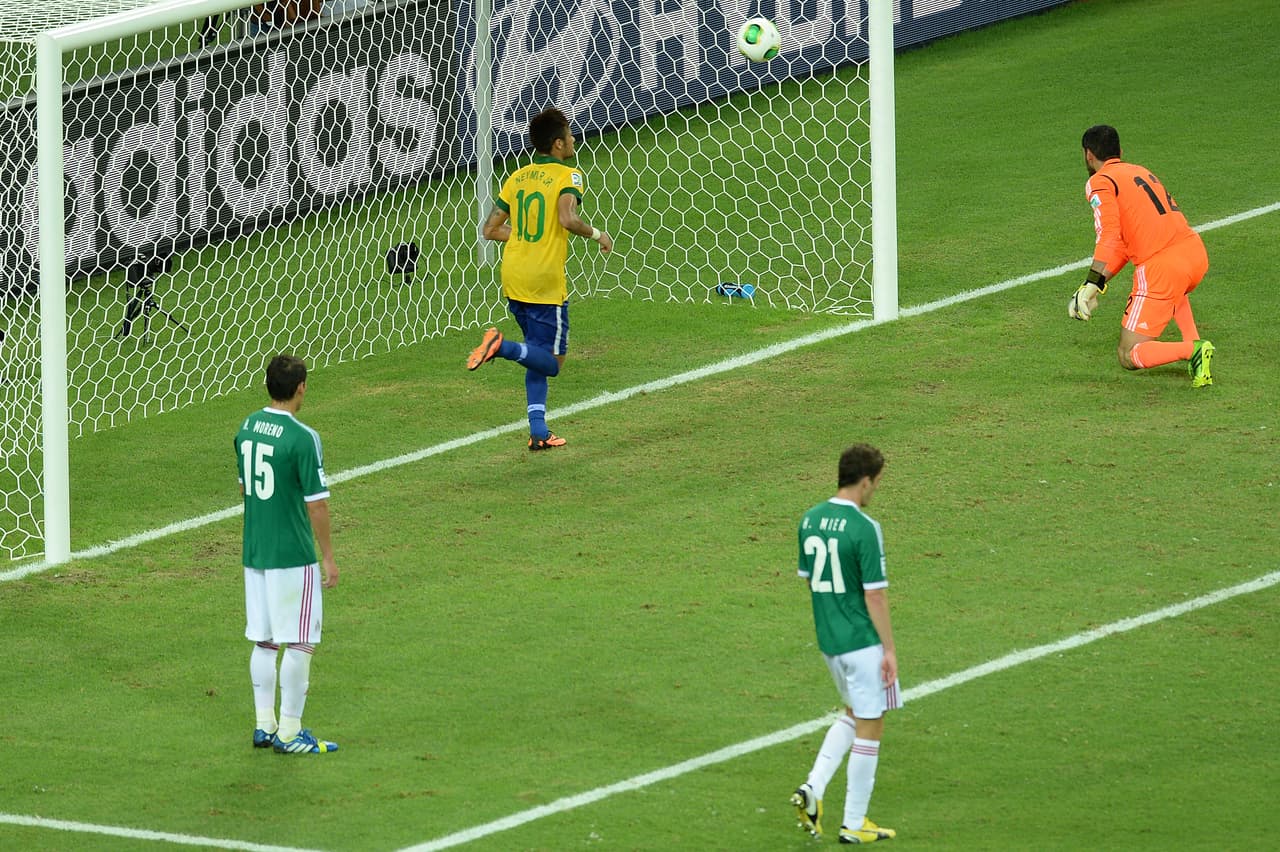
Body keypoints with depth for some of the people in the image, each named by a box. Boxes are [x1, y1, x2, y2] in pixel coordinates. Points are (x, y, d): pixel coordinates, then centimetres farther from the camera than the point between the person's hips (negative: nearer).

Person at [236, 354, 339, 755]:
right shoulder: (302, 438, -17)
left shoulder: (248, 427, 5)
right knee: (300, 643, -1)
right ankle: (289, 732, 1)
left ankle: (265, 725, 18)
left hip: (254, 552, 8)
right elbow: (316, 502, -15)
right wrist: (328, 556, -7)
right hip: (293, 555, -7)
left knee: (264, 642, 14)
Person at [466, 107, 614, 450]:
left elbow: (491, 229, 12)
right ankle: (502, 346, -25)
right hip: (545, 282, -7)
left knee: (539, 356, 19)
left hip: (513, 280, 7)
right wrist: (598, 235, -8)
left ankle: (538, 431, 10)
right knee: (552, 362, 1)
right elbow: (568, 218, -25)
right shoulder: (568, 175, -7)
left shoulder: (518, 177, 12)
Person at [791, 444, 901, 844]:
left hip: (828, 640, 8)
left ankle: (813, 787, 8)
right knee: (869, 728, 5)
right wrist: (889, 649, -11)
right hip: (862, 642, -8)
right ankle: (854, 824, 10)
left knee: (853, 714, 25)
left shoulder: (810, 520, 4)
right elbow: (875, 594, -18)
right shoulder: (865, 529, -19)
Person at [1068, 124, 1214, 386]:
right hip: (1196, 252, 8)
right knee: (1171, 289, 45)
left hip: (1162, 267, -8)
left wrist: (1091, 286, -16)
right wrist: (1096, 285, 25)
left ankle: (1193, 352, -20)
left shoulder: (1100, 182, 0)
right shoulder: (1141, 172, 24)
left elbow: (1109, 239, -15)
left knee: (1129, 357, 2)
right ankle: (1193, 343, 22)